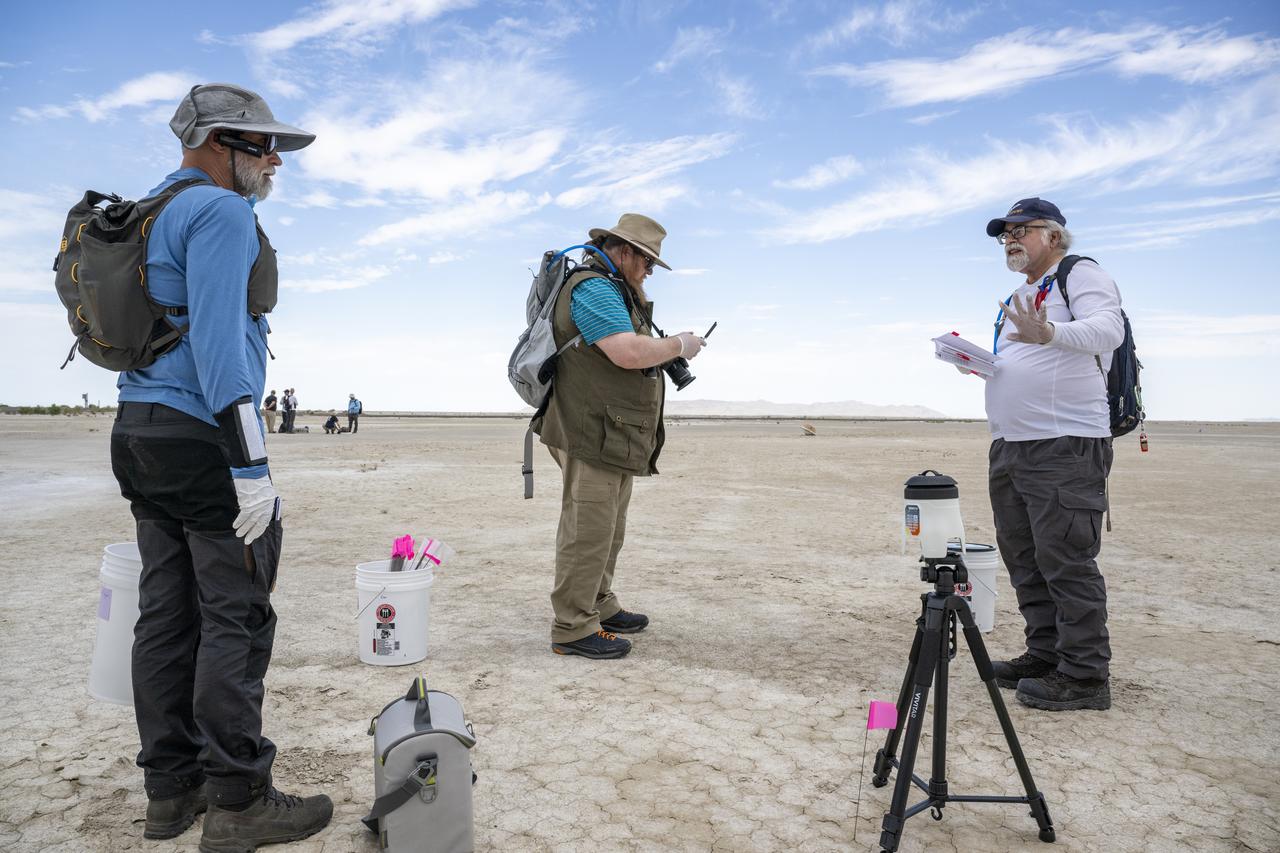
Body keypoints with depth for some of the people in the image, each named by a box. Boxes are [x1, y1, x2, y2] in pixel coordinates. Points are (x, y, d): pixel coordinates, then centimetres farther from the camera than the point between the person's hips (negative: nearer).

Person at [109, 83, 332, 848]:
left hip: (144, 433, 10)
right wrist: (251, 465, -22)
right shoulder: (221, 211, -9)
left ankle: (172, 789, 19)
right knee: (236, 619, -5)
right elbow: (217, 338, -20)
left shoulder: (146, 214, 21)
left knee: (167, 613, 10)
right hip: (204, 434, -10)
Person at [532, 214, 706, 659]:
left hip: (615, 436, 11)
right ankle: (572, 629, 1)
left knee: (606, 530, 19)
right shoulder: (592, 287, -14)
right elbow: (629, 352, -26)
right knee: (588, 531, -7)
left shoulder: (612, 290, 21)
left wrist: (669, 350, 14)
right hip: (592, 434, -11)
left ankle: (600, 608, 31)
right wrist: (678, 345, -10)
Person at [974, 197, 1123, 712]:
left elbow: (1107, 329, -21)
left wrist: (1050, 334, -39)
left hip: (1065, 445, -9)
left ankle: (1084, 676, 0)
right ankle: (1045, 655, 23)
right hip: (1009, 447, 9)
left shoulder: (1081, 275, -3)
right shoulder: (1018, 299, 24)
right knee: (1025, 559, 12)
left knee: (1066, 562, -8)